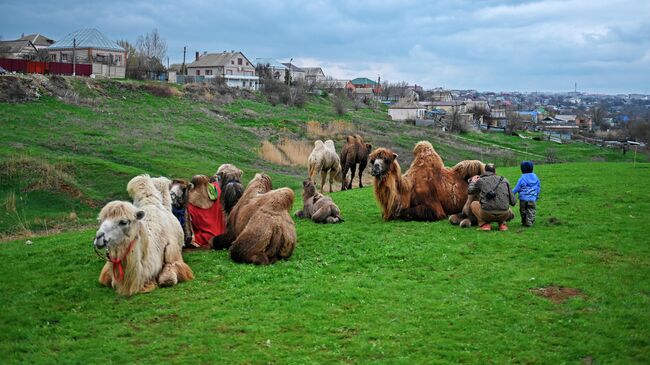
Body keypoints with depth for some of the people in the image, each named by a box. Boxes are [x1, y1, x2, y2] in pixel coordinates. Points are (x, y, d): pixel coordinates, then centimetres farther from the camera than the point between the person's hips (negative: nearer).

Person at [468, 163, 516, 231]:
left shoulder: (481, 180, 6)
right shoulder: (504, 180, 12)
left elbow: (470, 190, 23)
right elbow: (513, 202, 12)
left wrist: (473, 181, 42)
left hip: (487, 214, -3)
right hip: (504, 215, 3)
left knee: (473, 204, 27)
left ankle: (485, 224, 8)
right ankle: (502, 224, 10)